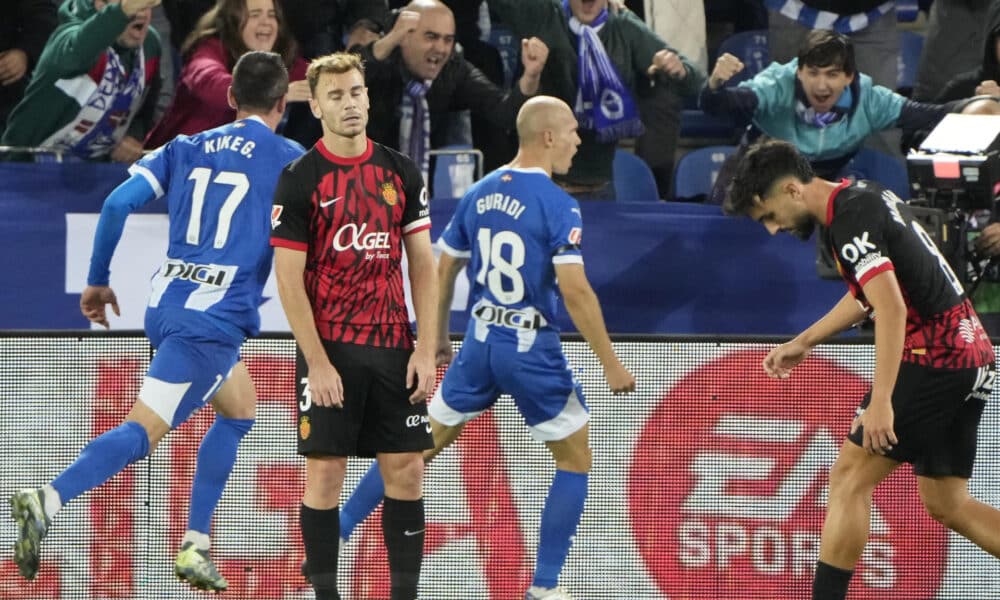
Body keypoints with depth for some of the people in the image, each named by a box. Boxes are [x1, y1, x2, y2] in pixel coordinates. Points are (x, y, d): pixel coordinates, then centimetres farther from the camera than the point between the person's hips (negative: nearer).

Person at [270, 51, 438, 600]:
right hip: (329, 351, -3)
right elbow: (289, 281, -7)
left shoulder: (401, 173, 7)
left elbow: (423, 265, 9)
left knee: (405, 471, 2)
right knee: (324, 474, -1)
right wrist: (318, 363, -13)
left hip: (393, 348, 4)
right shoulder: (299, 180, -4)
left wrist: (426, 350, 0)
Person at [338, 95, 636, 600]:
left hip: (479, 343, 6)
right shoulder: (557, 206, -14)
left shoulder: (479, 194, 6)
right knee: (576, 459, 10)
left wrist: (438, 337, 28)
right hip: (532, 349, -6)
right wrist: (611, 365, -15)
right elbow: (575, 292, -20)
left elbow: (443, 271, 13)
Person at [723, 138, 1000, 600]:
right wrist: (803, 342, 34)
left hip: (930, 356, -10)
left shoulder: (851, 220, -15)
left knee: (849, 479, -5)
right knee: (946, 503, 12)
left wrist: (881, 402, -30)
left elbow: (891, 308, -25)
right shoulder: (865, 196, 15)